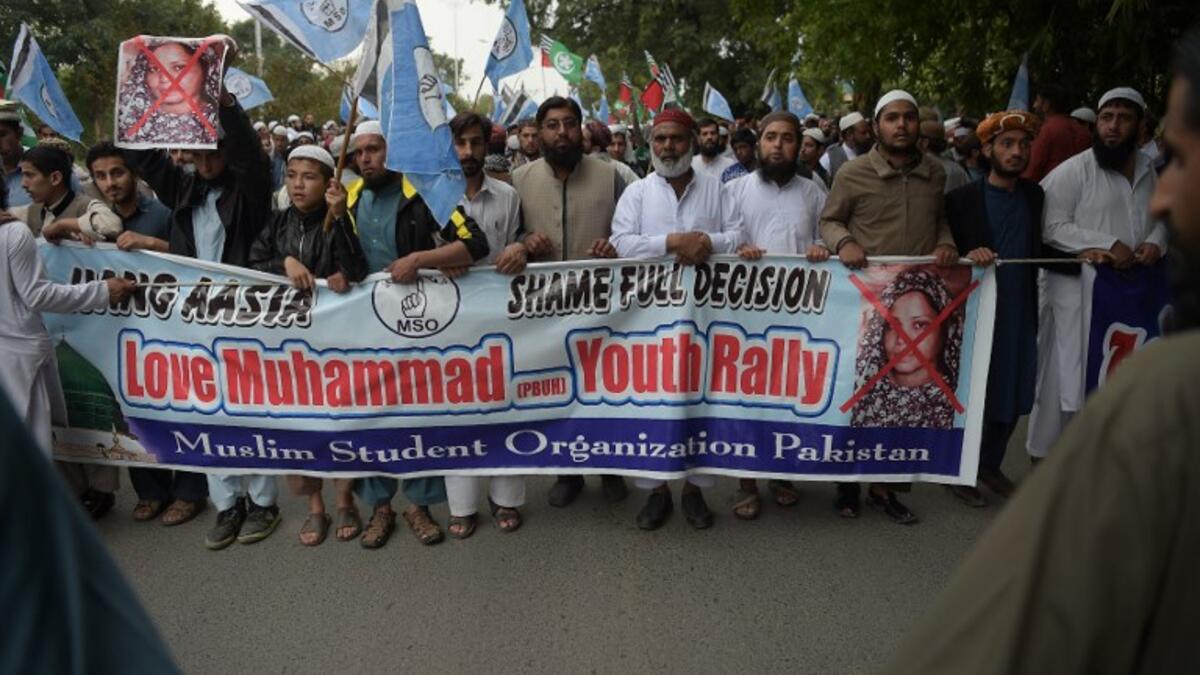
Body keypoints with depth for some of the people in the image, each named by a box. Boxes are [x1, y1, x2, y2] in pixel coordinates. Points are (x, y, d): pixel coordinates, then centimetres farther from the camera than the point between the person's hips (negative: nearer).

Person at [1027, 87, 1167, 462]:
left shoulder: (1149, 170, 11)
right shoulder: (1074, 170, -9)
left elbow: (1162, 217, 20)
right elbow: (1052, 227, -15)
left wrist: (1155, 241, -3)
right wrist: (1108, 244, -20)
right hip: (1077, 287, -6)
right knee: (1065, 374, -2)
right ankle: (1044, 454, 12)